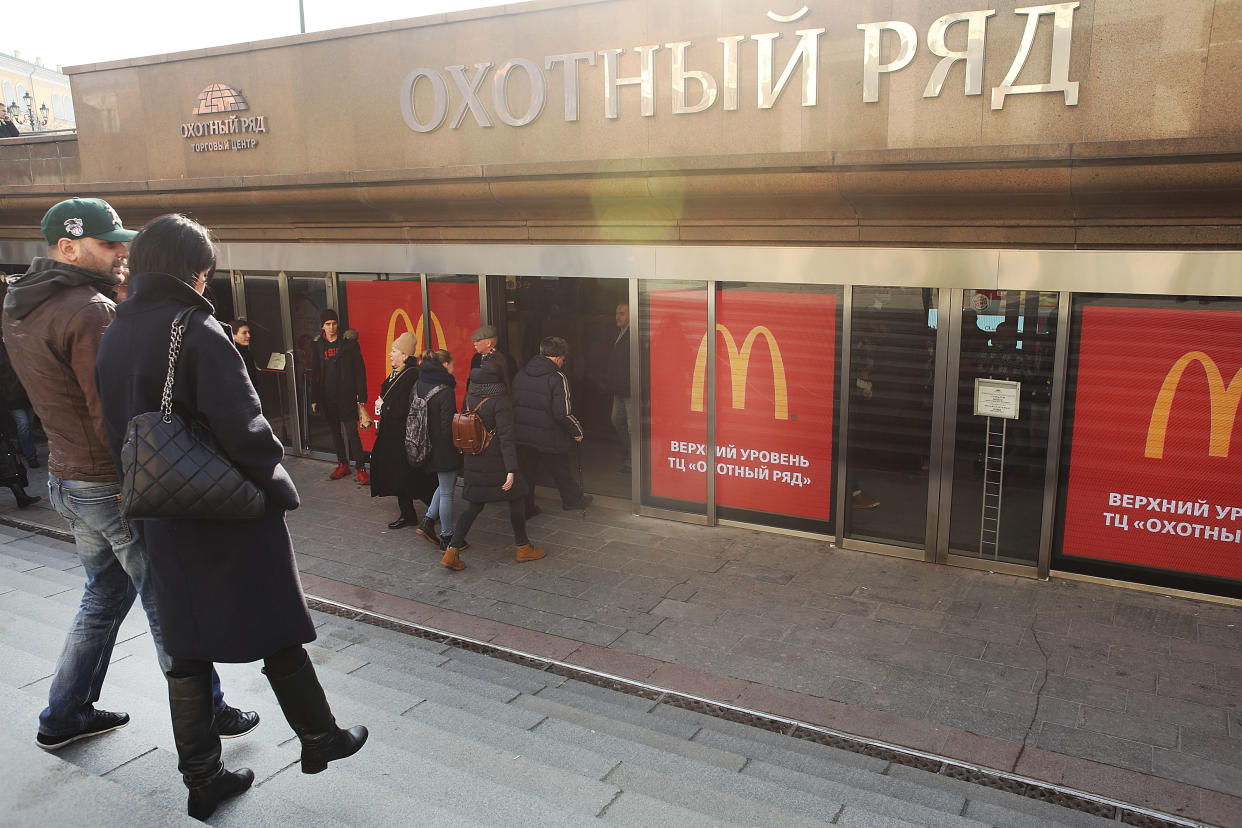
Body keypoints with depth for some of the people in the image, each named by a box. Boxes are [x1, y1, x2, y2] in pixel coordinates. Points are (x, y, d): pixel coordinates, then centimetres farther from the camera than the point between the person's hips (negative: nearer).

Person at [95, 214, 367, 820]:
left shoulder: (114, 336, 6)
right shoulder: (197, 331, -17)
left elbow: (116, 432, 11)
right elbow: (241, 425, -23)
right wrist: (278, 485, -9)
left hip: (164, 520, 7)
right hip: (232, 515, -6)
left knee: (187, 648, 14)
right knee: (277, 633, 9)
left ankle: (201, 777, 23)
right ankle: (319, 738, 25)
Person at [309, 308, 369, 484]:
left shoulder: (349, 342, -3)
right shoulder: (317, 345, 7)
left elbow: (359, 369, -3)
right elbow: (315, 373, 11)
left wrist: (361, 395, -9)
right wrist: (314, 398, 8)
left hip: (346, 396, -4)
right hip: (327, 397, 4)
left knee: (352, 432, -8)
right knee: (334, 432, 12)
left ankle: (361, 468, -3)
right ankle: (343, 464, 25)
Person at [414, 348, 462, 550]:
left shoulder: (418, 386, 1)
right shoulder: (445, 392, -22)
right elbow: (448, 427, -22)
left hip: (427, 447, 8)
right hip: (443, 449, -8)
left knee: (444, 484, 26)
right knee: (446, 492, 5)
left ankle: (428, 520, 20)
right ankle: (447, 537, 16)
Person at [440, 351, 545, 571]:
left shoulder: (470, 394, 1)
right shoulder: (501, 401, -19)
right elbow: (506, 437, -23)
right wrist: (511, 470, -24)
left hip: (472, 460, 6)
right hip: (495, 462, -6)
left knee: (475, 505, 14)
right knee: (517, 497, 13)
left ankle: (452, 551, 7)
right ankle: (523, 548, 24)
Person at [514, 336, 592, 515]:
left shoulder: (520, 375, 4)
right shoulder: (557, 378, -17)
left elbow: (512, 404, 12)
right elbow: (563, 413, -21)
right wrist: (577, 431, -6)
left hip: (521, 436, 4)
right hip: (549, 438, -4)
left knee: (526, 473, 15)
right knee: (561, 472, 16)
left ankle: (525, 508, 20)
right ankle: (573, 500, 37)